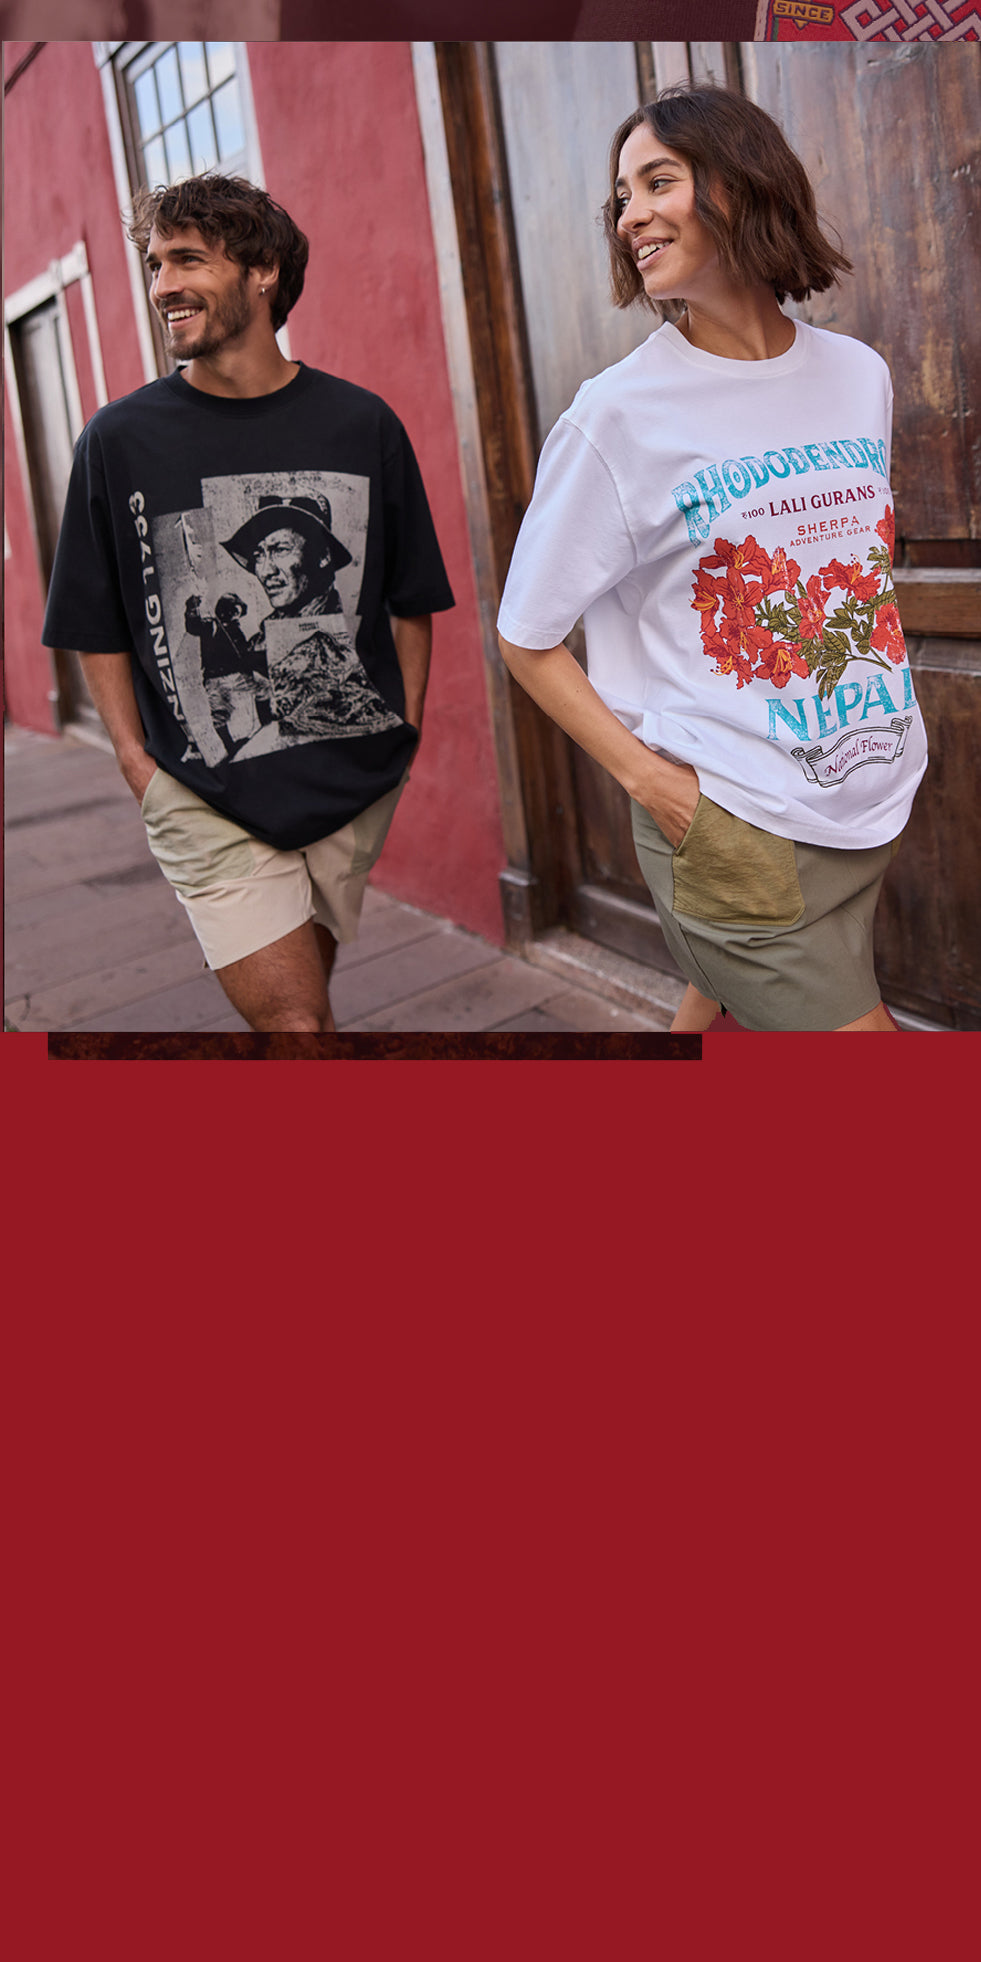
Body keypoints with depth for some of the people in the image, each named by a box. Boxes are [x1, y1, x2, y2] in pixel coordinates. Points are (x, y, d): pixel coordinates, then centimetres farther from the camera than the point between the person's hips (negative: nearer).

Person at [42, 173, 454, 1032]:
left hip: (355, 780, 2)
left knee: (306, 985, 13)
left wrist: (406, 733, 5)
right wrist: (140, 766, -3)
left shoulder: (361, 423, 3)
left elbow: (410, 599, 11)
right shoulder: (120, 439, -1)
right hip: (206, 798, -2)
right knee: (293, 1019, -9)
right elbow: (101, 629, 4)